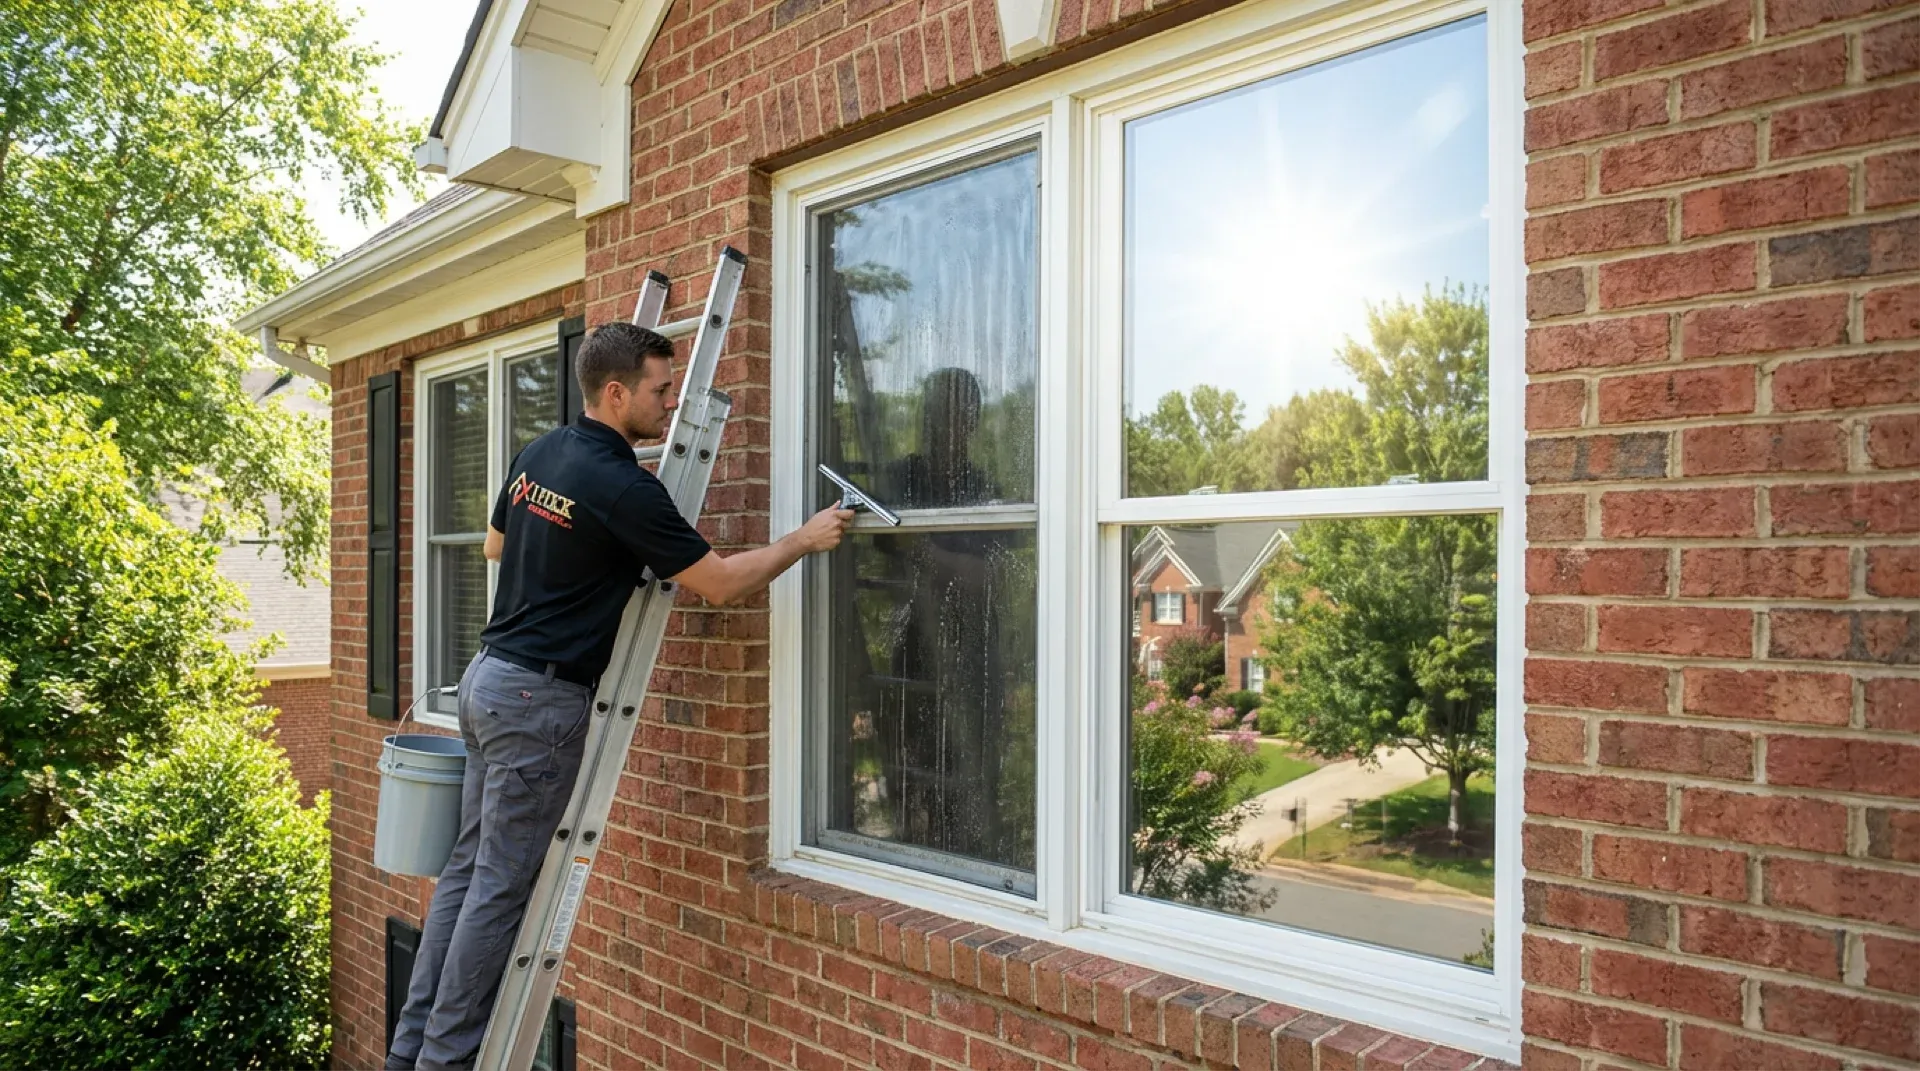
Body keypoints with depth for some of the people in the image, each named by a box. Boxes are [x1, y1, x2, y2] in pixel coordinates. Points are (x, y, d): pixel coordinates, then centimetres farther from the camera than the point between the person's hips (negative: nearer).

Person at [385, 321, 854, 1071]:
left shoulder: (539, 453, 7)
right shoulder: (621, 487, -19)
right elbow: (720, 585, -16)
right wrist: (805, 540, -5)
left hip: (489, 676, 9)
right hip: (539, 698, -9)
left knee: (469, 868, 16)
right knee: (503, 888, 1)